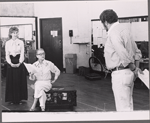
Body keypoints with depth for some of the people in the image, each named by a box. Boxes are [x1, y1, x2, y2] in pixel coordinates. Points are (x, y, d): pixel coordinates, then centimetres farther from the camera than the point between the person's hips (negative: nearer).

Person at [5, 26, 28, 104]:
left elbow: (22, 54, -2)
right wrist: (11, 63, -13)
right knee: (11, 81, 3)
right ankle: (12, 99, 11)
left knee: (20, 81, 2)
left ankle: (20, 98, 11)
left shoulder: (21, 42, 2)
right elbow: (7, 55, 0)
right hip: (11, 63, 0)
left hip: (19, 63, 0)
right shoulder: (7, 43, 3)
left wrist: (19, 63, -14)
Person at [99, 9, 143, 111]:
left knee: (123, 108, -5)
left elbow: (122, 53, -24)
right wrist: (135, 66, 10)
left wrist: (133, 67, -12)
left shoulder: (113, 32, -14)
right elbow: (137, 52, 18)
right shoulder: (124, 29, 16)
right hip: (129, 73, 10)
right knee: (128, 105, 19)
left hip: (120, 73, -10)